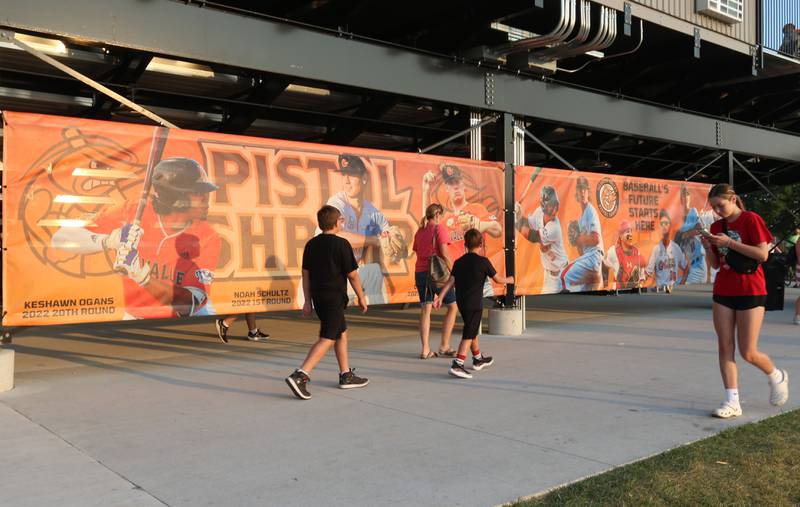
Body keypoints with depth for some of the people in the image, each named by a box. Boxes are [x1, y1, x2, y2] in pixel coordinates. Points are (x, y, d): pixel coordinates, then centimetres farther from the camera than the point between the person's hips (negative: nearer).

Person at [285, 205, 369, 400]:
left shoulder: (311, 244, 8)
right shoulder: (341, 244, -11)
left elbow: (306, 273, 9)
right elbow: (352, 275, -9)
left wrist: (308, 300, 14)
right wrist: (361, 297, 2)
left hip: (318, 296, 8)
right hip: (335, 297, -8)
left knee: (341, 333, 20)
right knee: (327, 339, -8)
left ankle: (346, 375, 26)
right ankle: (300, 375, -20)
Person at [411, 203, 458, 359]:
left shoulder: (419, 231, 14)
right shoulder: (439, 229, -6)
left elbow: (417, 252, 14)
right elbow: (444, 254, -14)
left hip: (419, 273, 7)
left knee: (425, 310, 7)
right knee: (453, 306, 7)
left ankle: (425, 350, 4)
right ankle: (444, 346, 5)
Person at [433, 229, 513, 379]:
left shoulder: (459, 262, 5)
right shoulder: (483, 261, -9)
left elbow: (450, 281, -2)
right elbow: (498, 279, -2)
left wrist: (440, 297, -3)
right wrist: (509, 280, 18)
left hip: (461, 302, 7)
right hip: (475, 304, -6)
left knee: (472, 331, 21)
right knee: (468, 335, -5)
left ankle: (478, 359, 37)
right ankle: (457, 365, -14)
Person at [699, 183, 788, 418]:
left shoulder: (751, 219, -7)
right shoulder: (716, 227, 10)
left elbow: (763, 254, -16)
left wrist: (729, 242, -21)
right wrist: (708, 248, -7)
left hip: (750, 293, -5)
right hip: (723, 293, 6)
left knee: (748, 353, -2)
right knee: (725, 347, 0)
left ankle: (777, 377, 29)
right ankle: (732, 402, 4)